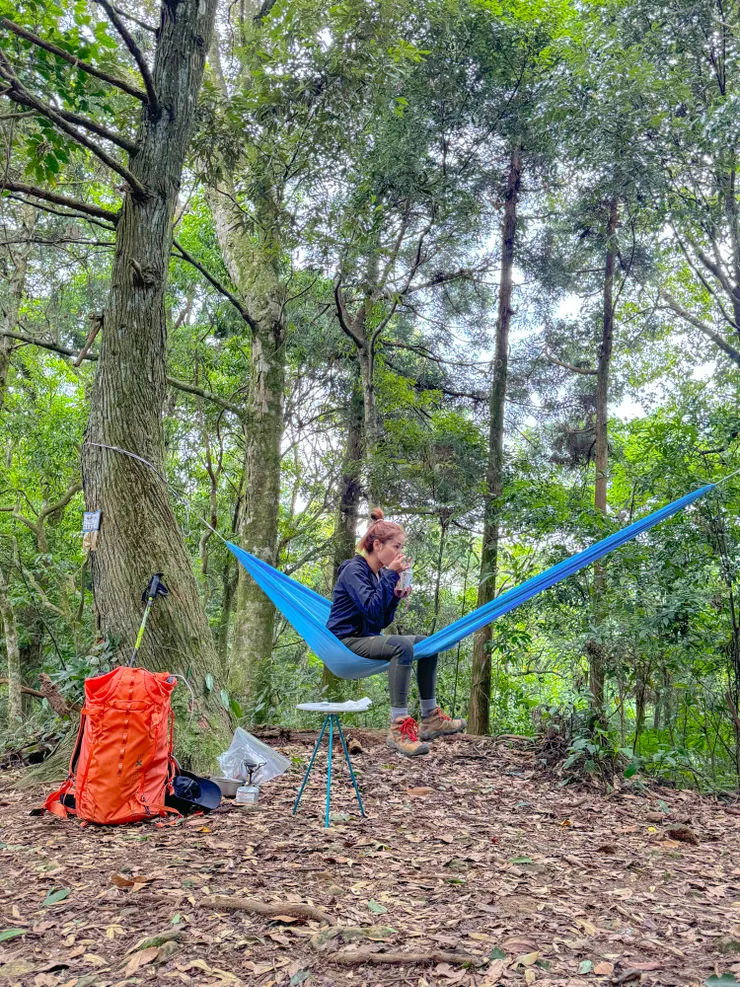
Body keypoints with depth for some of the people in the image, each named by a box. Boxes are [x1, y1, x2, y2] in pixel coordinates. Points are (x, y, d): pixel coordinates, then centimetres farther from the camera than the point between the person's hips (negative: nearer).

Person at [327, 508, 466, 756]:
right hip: (346, 641, -10)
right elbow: (372, 610, -27)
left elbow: (382, 622, 13)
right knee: (402, 646, -32)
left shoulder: (379, 574, 12)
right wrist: (391, 575, -24)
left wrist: (395, 598, -2)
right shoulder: (354, 570, -13)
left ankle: (430, 718, 6)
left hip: (369, 638, 10)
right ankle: (398, 727, -34)